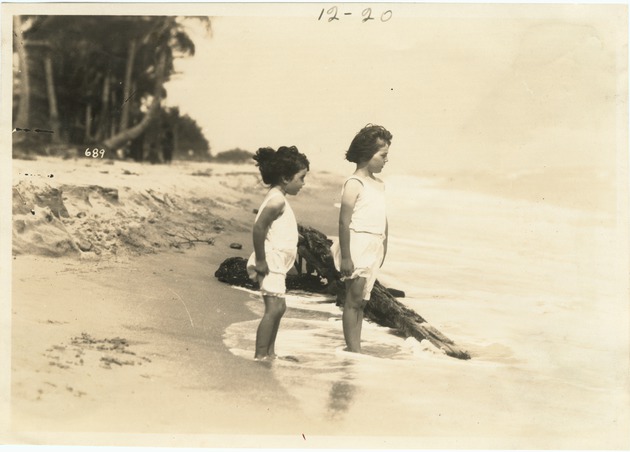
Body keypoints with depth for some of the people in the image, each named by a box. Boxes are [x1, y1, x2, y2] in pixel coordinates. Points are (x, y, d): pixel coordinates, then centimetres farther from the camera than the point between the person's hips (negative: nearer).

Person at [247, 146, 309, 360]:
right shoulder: (277, 200, -18)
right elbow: (258, 228, -27)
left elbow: (263, 228, 18)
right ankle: (260, 355, -8)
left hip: (277, 262, 11)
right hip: (271, 261, -11)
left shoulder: (277, 198, 14)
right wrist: (260, 260, -24)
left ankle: (269, 352, 25)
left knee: (278, 307, 17)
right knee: (274, 308, -11)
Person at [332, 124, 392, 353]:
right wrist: (345, 257, -19)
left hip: (374, 247, 8)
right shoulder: (354, 183, -11)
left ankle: (356, 350, 16)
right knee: (353, 300, -3)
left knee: (361, 301, 11)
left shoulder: (379, 184, 14)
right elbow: (344, 222, -15)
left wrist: (384, 248, 15)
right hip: (358, 244, -8)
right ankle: (352, 351, 1)